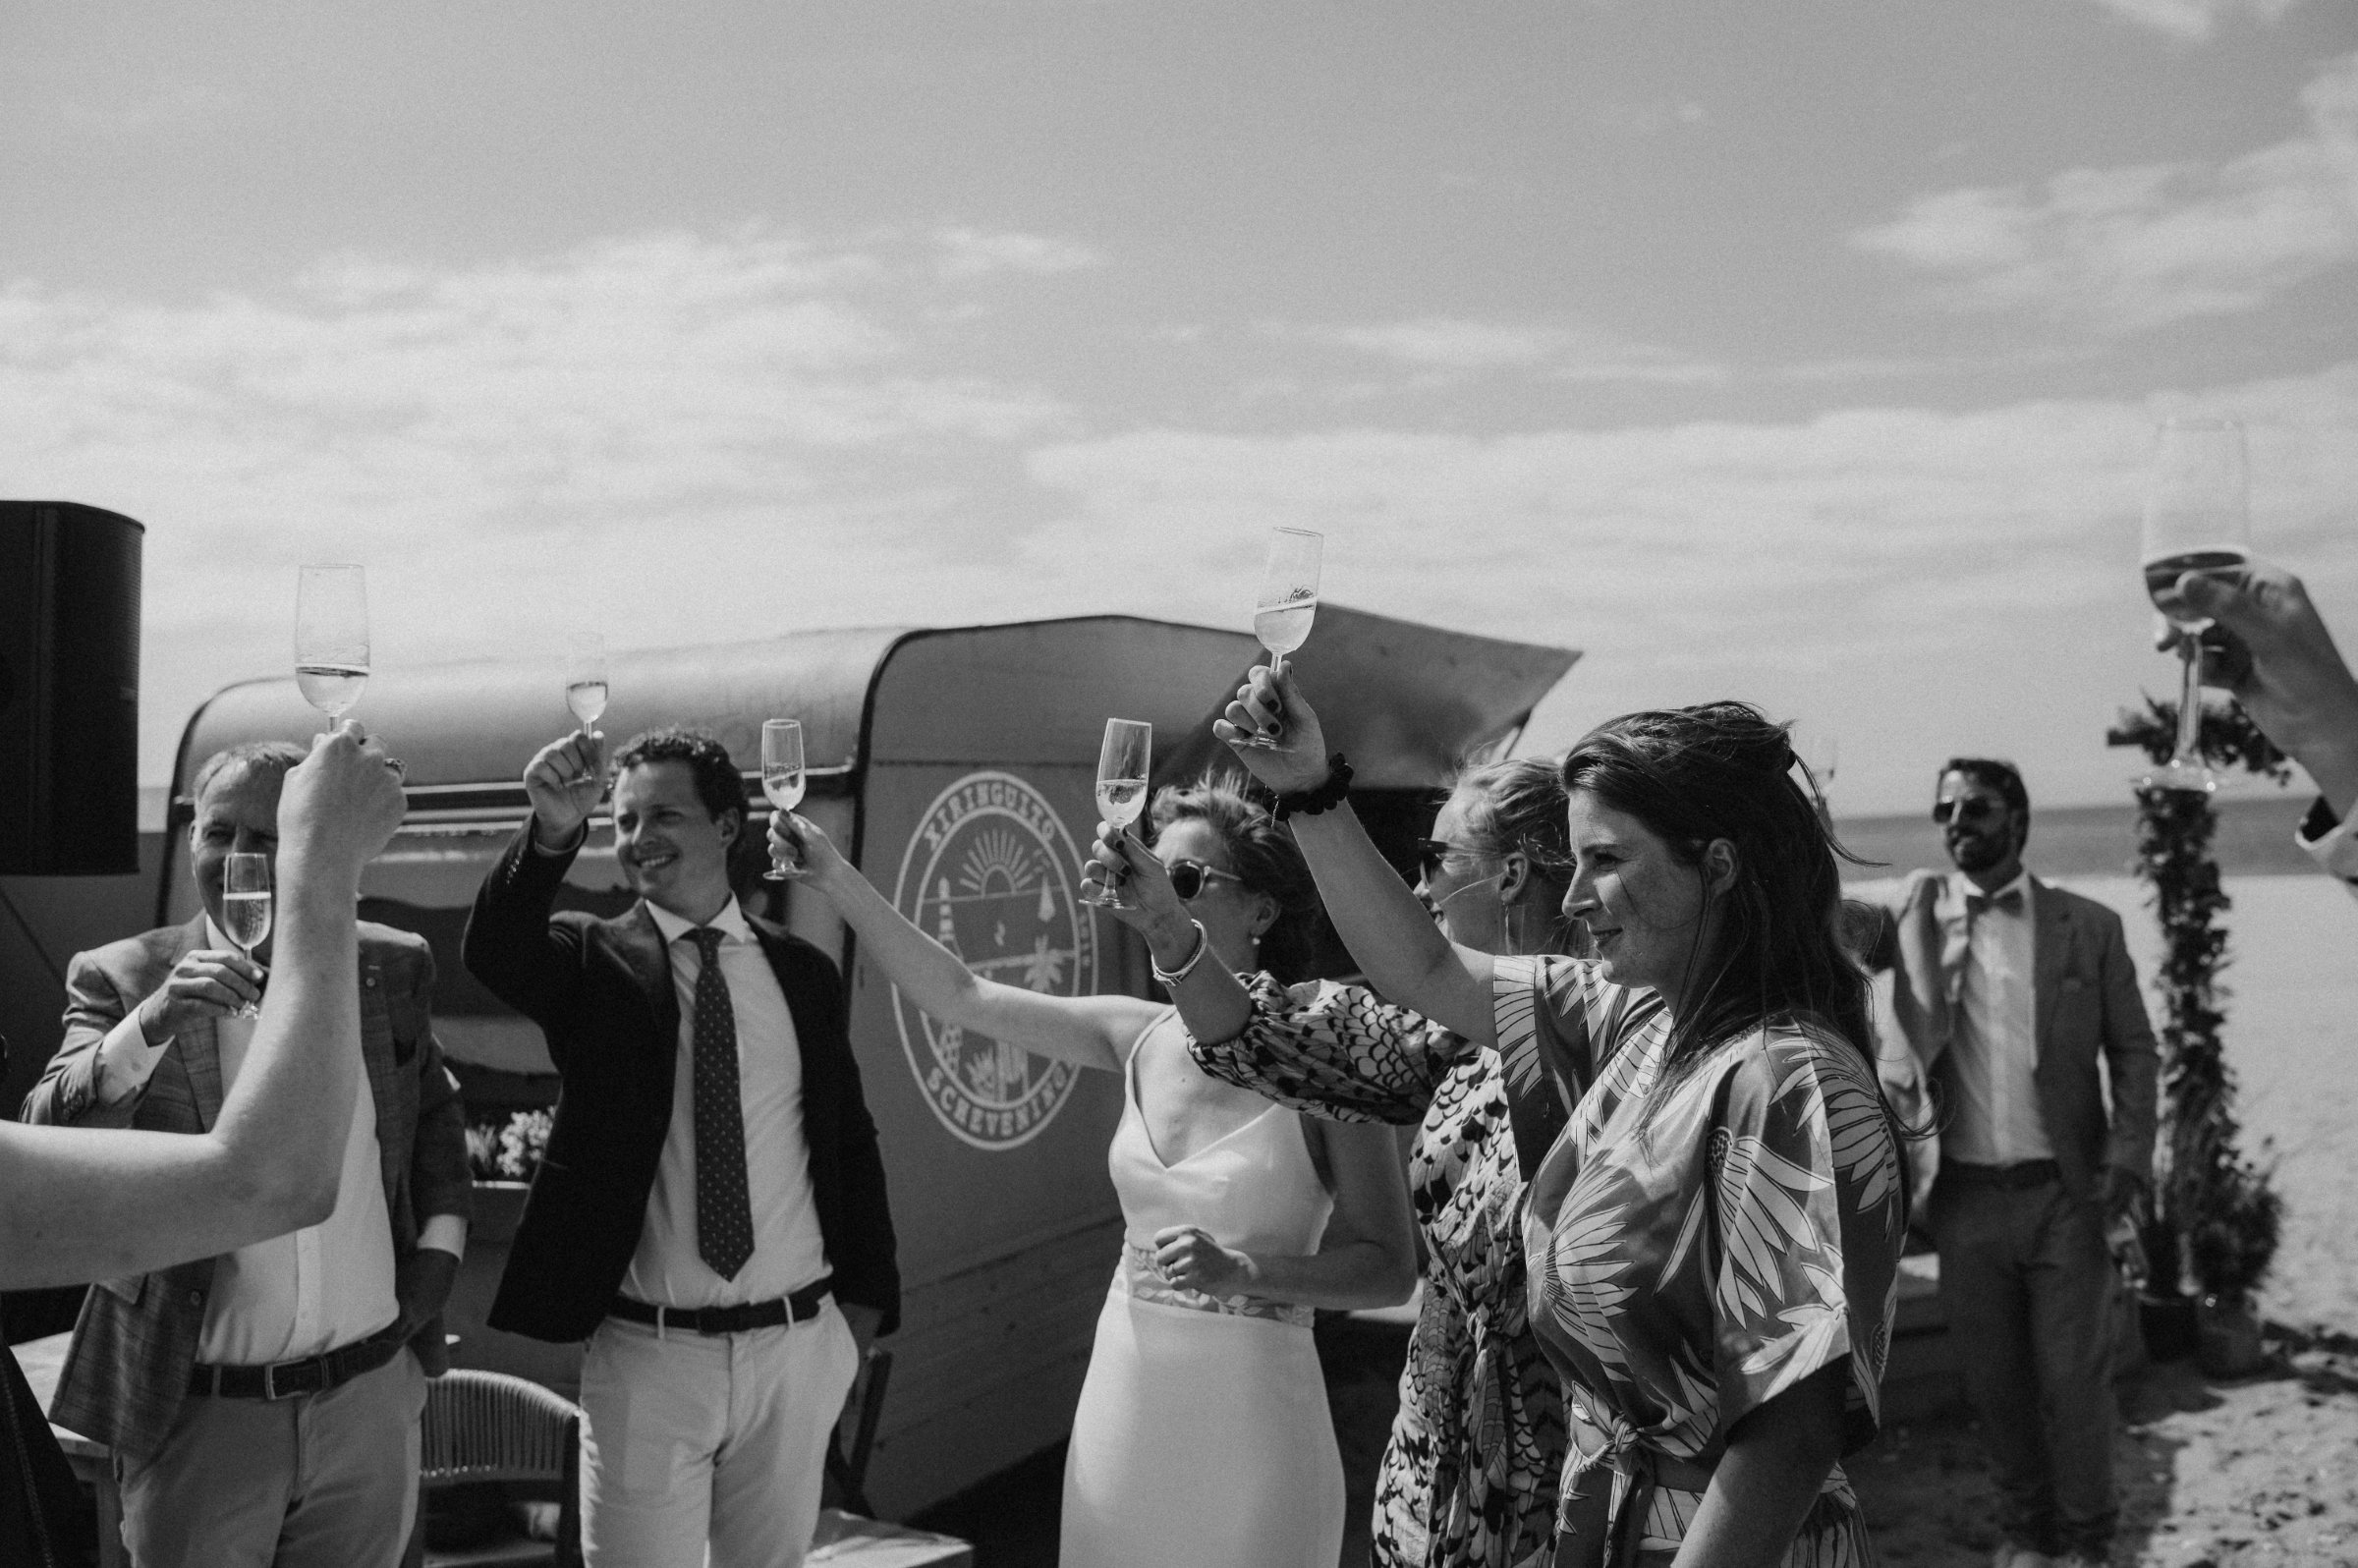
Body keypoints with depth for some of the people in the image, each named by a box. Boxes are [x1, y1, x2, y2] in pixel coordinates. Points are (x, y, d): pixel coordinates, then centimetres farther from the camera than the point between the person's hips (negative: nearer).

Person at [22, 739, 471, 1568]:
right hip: (199, 1415, -2)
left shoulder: (390, 967, 2)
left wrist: (439, 1243, 5)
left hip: (373, 1401, 2)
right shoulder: (120, 978, -5)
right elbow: (47, 1140, -17)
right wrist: (151, 1021, -31)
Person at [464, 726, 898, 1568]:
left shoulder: (803, 970, 5)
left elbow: (850, 1141, 10)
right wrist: (552, 833, -39)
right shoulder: (592, 959, -1)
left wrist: (864, 1301, 7)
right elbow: (493, 950, -23)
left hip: (796, 1348, 2)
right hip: (648, 1353, -2)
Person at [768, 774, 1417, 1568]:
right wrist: (836, 877, -8)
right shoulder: (1139, 1037, 0)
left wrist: (1242, 1271, -24)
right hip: (1123, 1391, 5)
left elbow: (1390, 1269, -10)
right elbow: (960, 995, -1)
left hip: (1249, 1406, -4)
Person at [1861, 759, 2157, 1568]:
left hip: (2064, 1195, -1)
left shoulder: (2089, 927, 1)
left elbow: (2134, 1052, 1)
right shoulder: (1916, 915, 5)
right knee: (1993, 1378, 12)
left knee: (2074, 1378, 5)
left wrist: (2128, 1157, -9)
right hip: (1967, 1196, 1)